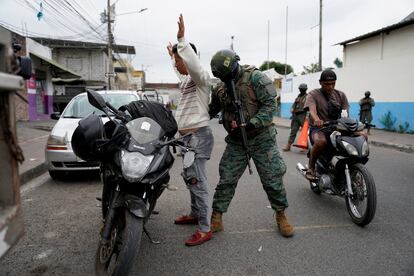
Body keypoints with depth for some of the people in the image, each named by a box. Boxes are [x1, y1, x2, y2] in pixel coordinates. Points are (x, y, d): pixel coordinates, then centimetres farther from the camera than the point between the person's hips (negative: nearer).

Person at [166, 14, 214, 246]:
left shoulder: (202, 77, -9)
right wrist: (173, 54, 56)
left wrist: (182, 39, -33)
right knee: (189, 178, 17)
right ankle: (195, 214, 32)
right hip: (187, 136, 10)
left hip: (198, 135, -10)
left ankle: (205, 229, -5)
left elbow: (194, 65, -33)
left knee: (197, 180, -12)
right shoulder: (187, 79, 19)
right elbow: (181, 71, 44)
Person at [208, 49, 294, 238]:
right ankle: (216, 219, 14)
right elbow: (212, 109, 15)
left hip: (261, 138, -4)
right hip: (235, 140, 4)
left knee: (272, 178, 5)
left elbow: (270, 105, -17)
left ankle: (281, 216, 26)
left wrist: (251, 124, -26)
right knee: (226, 179, 3)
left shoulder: (255, 77, -12)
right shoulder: (221, 87, 5)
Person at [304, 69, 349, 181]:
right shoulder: (313, 94, 0)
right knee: (321, 142, -39)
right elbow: (312, 110, -21)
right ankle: (311, 167, -15)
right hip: (318, 128, -4)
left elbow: (345, 113, 2)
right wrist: (316, 119, -44)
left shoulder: (340, 95, 13)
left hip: (336, 128, 5)